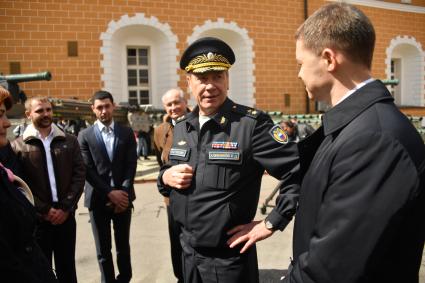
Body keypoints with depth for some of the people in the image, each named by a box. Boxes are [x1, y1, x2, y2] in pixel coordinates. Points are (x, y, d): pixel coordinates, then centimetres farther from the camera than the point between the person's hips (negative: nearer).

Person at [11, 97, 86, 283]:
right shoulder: (18, 146, -1)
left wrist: (65, 208, -8)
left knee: (67, 267, 14)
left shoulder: (69, 141, 6)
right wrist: (44, 210, -11)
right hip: (36, 219, -2)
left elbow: (79, 175, 0)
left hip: (65, 215, 2)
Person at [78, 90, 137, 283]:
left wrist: (123, 192, -12)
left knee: (123, 246, 12)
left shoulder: (127, 133, 5)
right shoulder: (85, 135, 1)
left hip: (122, 196, 1)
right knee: (103, 250, 7)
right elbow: (88, 170, -5)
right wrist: (110, 193, -13)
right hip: (98, 200, -1)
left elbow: (131, 165, 0)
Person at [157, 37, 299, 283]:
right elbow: (168, 172, 16)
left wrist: (271, 224, -15)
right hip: (188, 252, 6)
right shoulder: (181, 127, 3)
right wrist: (166, 177, -6)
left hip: (229, 257, -5)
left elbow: (300, 173, -18)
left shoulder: (252, 123, -17)